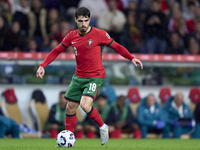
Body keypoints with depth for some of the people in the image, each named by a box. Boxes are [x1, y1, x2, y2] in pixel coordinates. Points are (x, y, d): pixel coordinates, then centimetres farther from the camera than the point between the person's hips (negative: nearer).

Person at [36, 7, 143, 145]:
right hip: (78, 77, 6)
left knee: (85, 105, -24)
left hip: (95, 77, -6)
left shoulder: (99, 34, -10)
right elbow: (56, 51, 12)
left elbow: (117, 46, -2)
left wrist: (131, 58, -15)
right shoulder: (72, 36, 3)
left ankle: (102, 127, 0)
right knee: (70, 108, 7)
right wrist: (43, 66, 2)